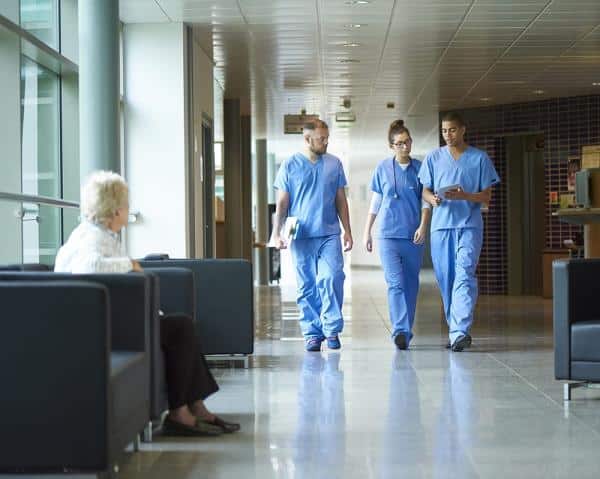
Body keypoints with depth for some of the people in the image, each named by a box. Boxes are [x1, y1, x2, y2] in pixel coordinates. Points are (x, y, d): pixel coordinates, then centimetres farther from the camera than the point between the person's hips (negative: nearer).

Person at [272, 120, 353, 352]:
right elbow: (282, 203, 4)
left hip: (329, 234, 1)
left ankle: (332, 328, -2)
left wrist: (347, 231, 9)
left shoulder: (334, 164, 9)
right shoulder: (290, 165, 3)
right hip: (301, 236, -1)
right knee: (306, 286, 3)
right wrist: (276, 233, -4)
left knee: (332, 278, -14)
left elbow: (341, 200, 14)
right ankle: (312, 333, 11)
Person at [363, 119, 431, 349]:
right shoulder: (383, 168, 5)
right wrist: (367, 232, 12)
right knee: (396, 283, -14)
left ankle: (406, 333, 16)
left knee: (411, 285, 6)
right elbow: (375, 203, 12)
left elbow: (426, 202, 5)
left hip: (413, 236, 1)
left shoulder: (420, 168, 5)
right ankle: (400, 331, -21)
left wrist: (423, 226, -10)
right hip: (389, 234, -1)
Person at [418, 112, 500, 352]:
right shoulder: (433, 158, 13)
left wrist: (464, 196, -16)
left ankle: (460, 331, -24)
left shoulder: (479, 158, 6)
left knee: (465, 275, -16)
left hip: (469, 225, -3)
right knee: (445, 279, 4)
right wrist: (433, 199, -12)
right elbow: (425, 191, 12)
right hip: (441, 225, 3)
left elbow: (486, 197, 4)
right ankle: (455, 329, 16)